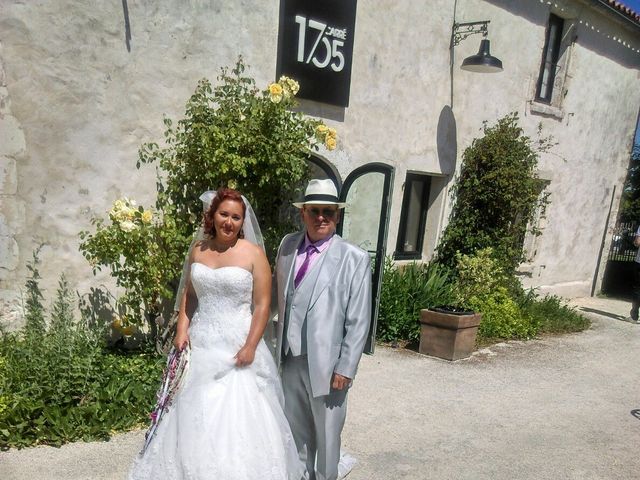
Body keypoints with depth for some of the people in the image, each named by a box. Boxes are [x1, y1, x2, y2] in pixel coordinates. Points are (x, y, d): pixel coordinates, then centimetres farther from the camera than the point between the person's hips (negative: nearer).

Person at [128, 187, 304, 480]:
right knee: (195, 418, 13)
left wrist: (250, 347, -14)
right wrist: (182, 330, 2)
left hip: (238, 346, -4)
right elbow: (189, 294, 14)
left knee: (240, 420, 0)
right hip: (200, 345, 4)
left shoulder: (253, 254, -8)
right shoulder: (198, 250, 6)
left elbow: (262, 305, -9)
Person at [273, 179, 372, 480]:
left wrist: (345, 368, -12)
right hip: (290, 359, 5)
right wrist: (278, 343, 9)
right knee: (296, 431, 22)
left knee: (326, 436, 14)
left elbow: (359, 321, -11)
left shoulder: (354, 259, -12)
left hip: (325, 364, -4)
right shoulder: (287, 245, 3)